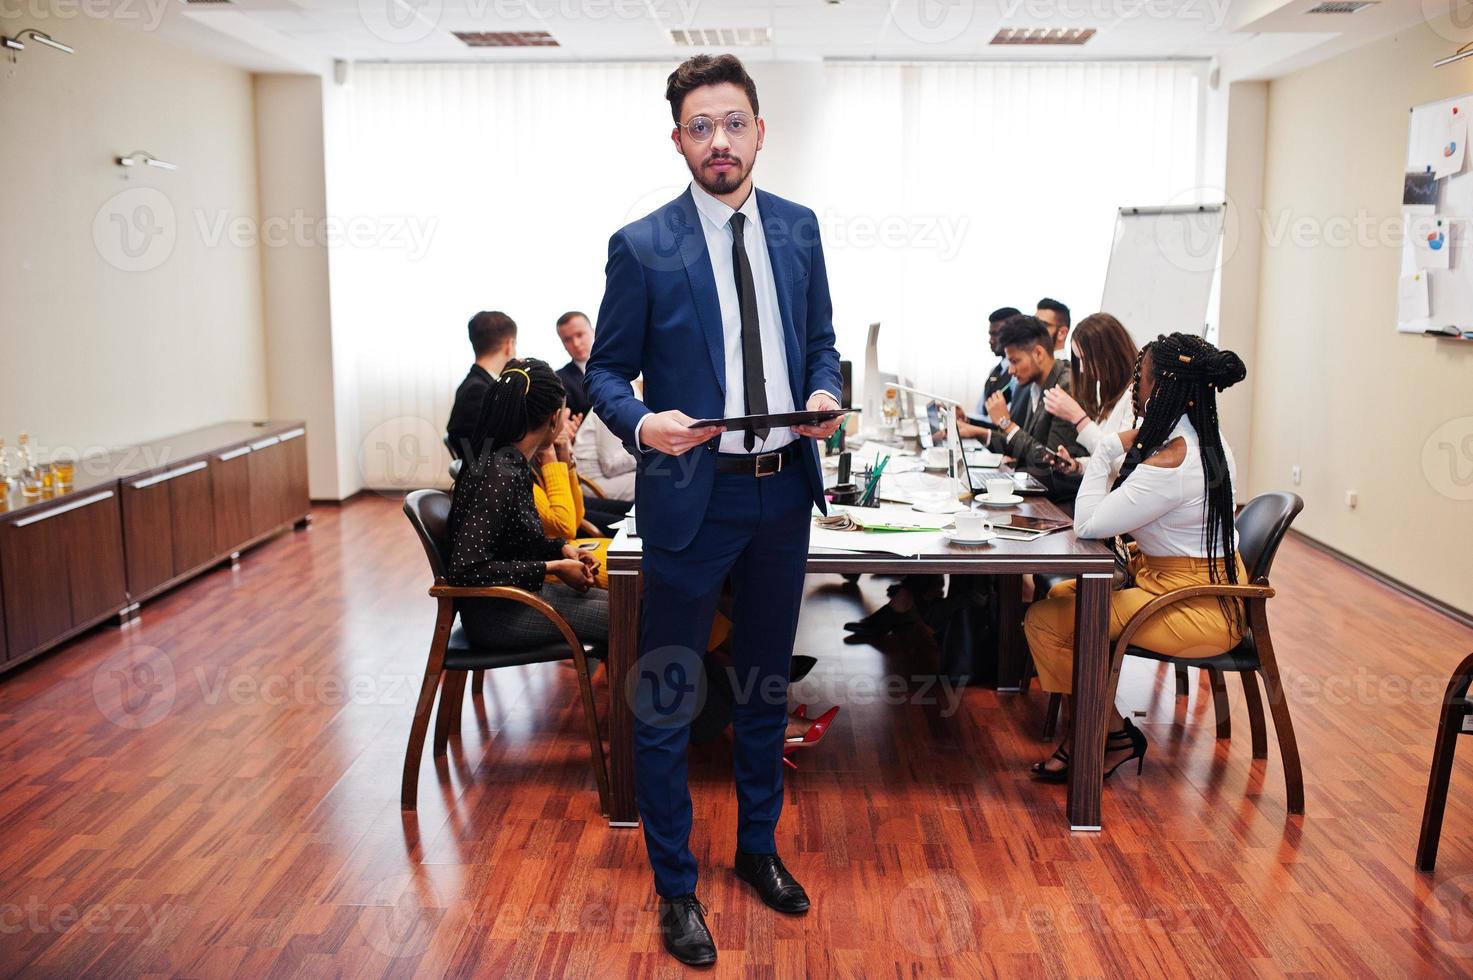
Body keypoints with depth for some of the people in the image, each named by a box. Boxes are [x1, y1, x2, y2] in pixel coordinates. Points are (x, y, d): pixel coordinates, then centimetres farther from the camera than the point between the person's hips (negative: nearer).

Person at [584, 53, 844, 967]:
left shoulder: (799, 228, 5)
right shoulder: (642, 246, -7)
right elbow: (606, 370, -2)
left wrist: (826, 395, -8)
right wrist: (641, 422, -23)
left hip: (784, 488, 4)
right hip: (693, 491, -4)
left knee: (766, 684, 18)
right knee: (667, 702, 4)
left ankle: (759, 848, 39)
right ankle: (676, 886, 23)